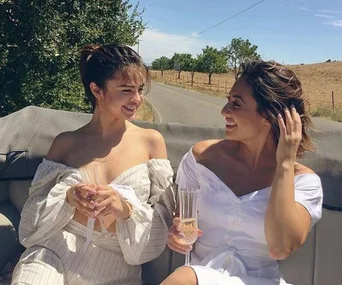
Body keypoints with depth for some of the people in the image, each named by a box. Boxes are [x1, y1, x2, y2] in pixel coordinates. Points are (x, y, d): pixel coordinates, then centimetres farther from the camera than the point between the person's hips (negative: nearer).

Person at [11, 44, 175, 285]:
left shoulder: (151, 141, 0)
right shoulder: (65, 142, 3)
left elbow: (164, 219, -2)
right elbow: (34, 215, 4)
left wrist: (126, 209, -20)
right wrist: (67, 197, -15)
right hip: (53, 255, 0)